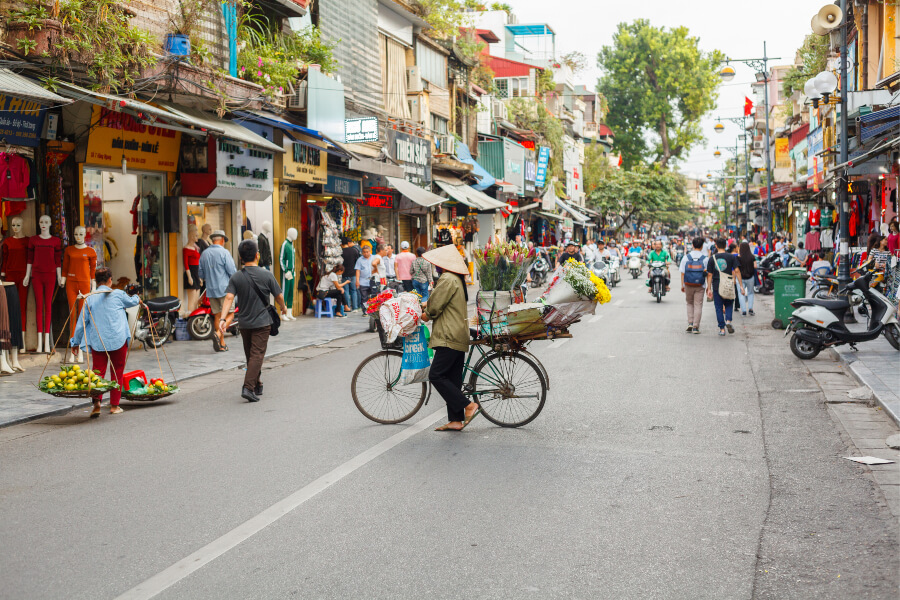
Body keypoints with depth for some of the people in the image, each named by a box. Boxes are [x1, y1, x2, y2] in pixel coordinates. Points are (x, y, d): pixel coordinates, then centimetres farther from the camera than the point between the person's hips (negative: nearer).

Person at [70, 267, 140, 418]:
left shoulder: (89, 299, 5)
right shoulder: (118, 294, 2)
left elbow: (81, 322, 6)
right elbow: (131, 301, 23)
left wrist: (75, 342, 15)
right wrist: (137, 299, 48)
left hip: (97, 341, 1)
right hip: (118, 340, -1)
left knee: (98, 372, 2)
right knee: (117, 372, 10)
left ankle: (96, 401, -20)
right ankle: (114, 405, 14)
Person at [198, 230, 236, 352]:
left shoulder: (204, 254, 9)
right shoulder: (224, 253, -10)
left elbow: (201, 274, 15)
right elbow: (232, 272, -12)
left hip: (211, 290, 6)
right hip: (224, 289, -6)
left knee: (217, 316, 10)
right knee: (230, 314, 1)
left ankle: (221, 344, 10)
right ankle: (219, 333, -22)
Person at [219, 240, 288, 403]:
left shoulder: (236, 278, -3)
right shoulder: (266, 275, -7)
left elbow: (229, 298, -15)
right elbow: (279, 296, -1)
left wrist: (222, 318, -21)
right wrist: (283, 308, 20)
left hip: (244, 323, 3)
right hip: (262, 322, -3)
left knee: (250, 355, 17)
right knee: (257, 354, -6)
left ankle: (257, 386, 29)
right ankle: (248, 388, -19)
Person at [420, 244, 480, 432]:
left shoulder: (447, 279, -14)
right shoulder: (457, 279, 19)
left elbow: (435, 306, -15)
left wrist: (426, 314, 5)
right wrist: (426, 309, 15)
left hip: (449, 337, -10)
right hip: (459, 337, 10)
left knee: (436, 376, -10)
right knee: (452, 379, 10)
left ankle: (469, 406, -11)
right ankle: (456, 420, 11)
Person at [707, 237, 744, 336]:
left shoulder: (712, 258, 0)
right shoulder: (731, 257, -1)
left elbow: (709, 274, 0)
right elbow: (736, 271, -6)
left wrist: (709, 289, 4)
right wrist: (741, 286, -3)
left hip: (716, 286, 0)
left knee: (719, 308, 7)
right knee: (729, 304, 17)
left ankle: (722, 329, 5)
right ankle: (728, 321, -7)